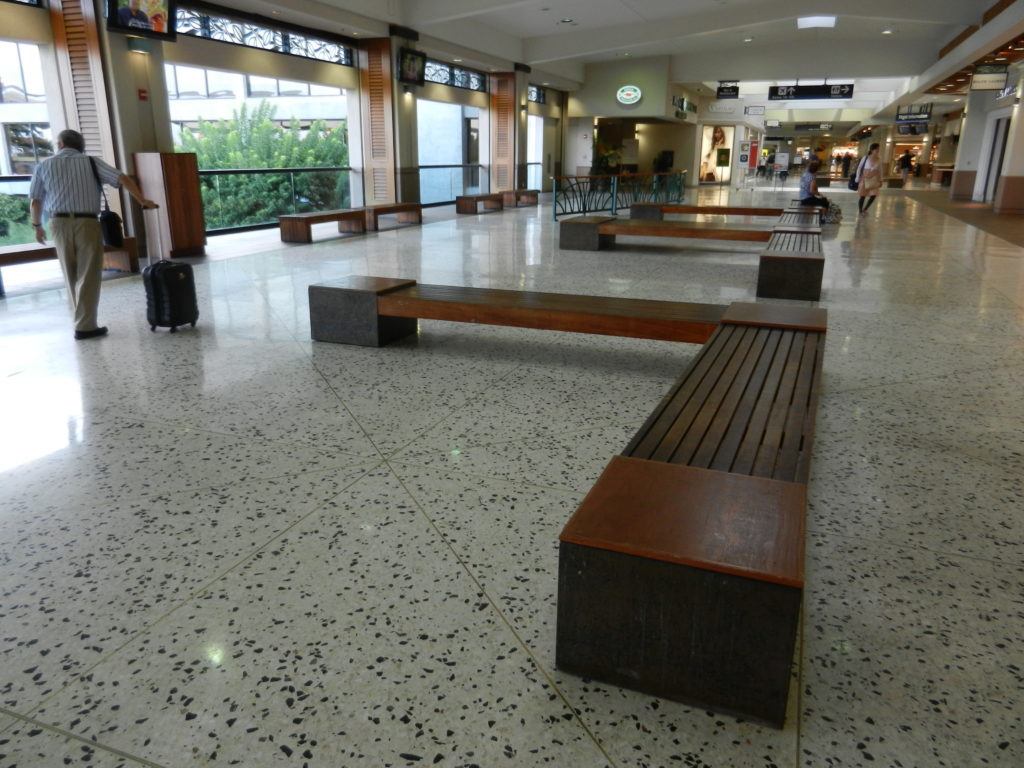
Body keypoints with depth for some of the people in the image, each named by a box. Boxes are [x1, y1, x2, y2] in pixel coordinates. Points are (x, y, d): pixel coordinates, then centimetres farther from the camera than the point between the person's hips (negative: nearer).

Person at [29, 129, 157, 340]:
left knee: (71, 277, 14)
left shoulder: (44, 165, 9)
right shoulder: (91, 162, 5)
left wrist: (37, 226, 20)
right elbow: (123, 179, -7)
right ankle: (85, 326, -3)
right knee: (88, 277, -1)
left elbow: (35, 202, 7)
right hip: (86, 222, -2)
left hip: (59, 223, 3)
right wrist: (143, 201, -2)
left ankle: (81, 319, 21)